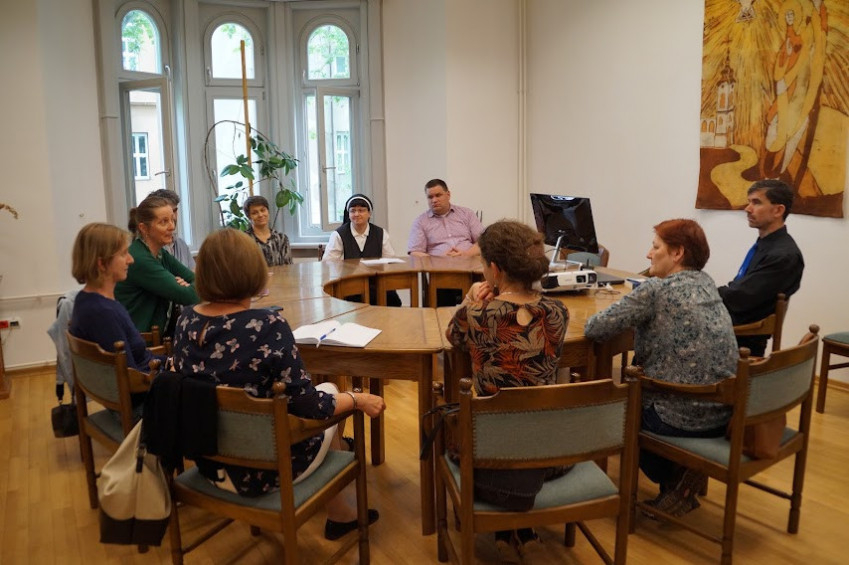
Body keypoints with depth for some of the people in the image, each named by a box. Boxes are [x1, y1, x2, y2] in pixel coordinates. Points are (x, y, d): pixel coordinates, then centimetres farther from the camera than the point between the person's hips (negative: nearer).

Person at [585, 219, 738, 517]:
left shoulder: (657, 289, -15)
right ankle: (682, 477, 22)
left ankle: (673, 482, 18)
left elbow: (595, 328, -16)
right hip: (723, 415, 7)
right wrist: (632, 318, 7)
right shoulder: (707, 284, 8)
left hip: (683, 418, -7)